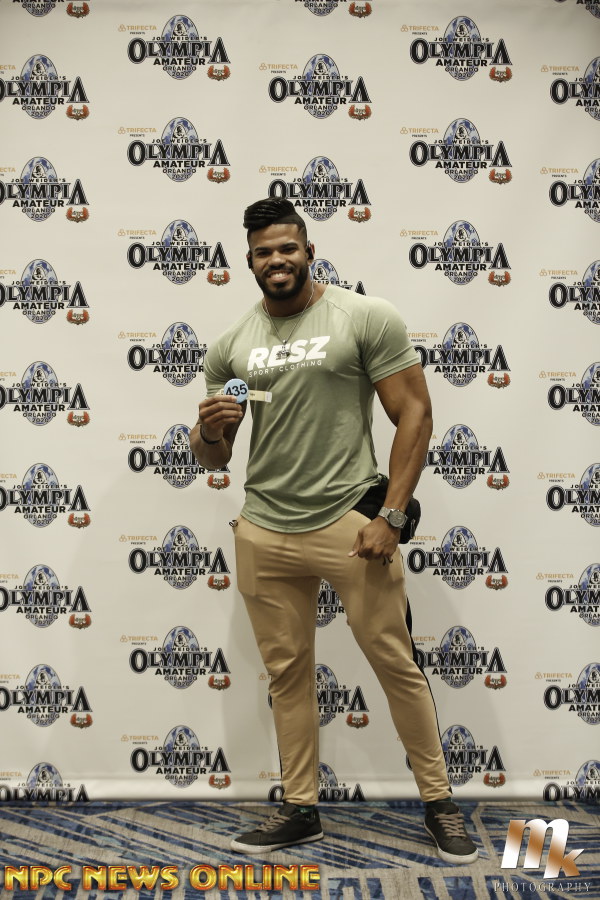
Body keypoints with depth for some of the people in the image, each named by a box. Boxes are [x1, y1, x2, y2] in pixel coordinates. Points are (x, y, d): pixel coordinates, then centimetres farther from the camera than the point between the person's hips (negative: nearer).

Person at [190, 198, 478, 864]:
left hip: (349, 525, -4)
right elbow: (210, 458, 15)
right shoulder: (230, 346, 10)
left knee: (396, 665, 3)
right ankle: (300, 810, 27)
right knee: (287, 675, 12)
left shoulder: (366, 317, -3)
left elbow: (414, 414, -5)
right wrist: (210, 431, -10)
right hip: (263, 534, 4)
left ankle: (439, 803, 21)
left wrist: (390, 516, -12)